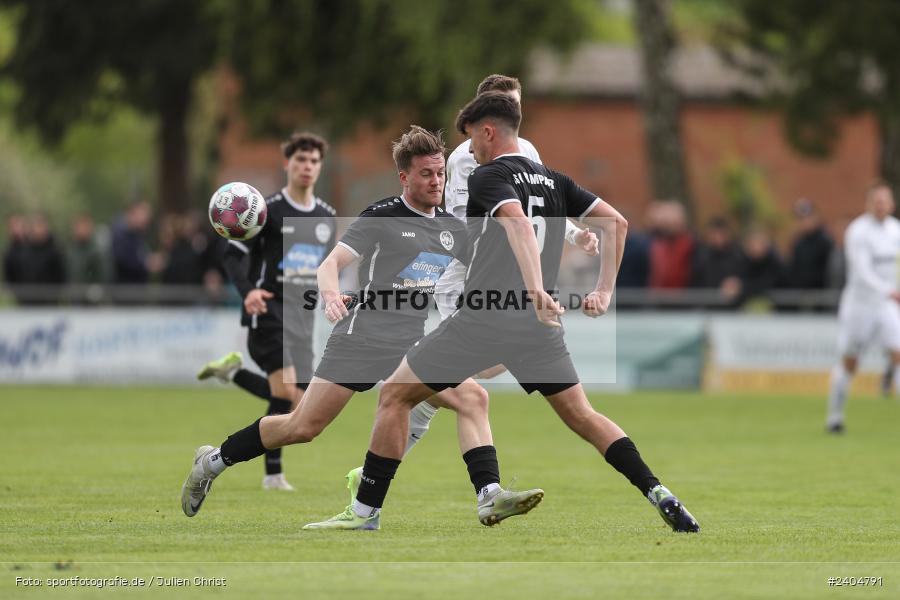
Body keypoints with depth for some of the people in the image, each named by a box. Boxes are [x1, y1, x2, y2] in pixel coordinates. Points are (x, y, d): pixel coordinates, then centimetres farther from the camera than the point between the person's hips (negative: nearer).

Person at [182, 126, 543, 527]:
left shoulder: (453, 230, 13)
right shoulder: (381, 218, -4)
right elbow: (332, 262, -11)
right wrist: (329, 292, -32)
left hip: (414, 345, 5)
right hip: (362, 338, -5)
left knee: (473, 399, -17)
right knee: (305, 426, -6)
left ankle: (490, 498, -22)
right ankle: (214, 460, 13)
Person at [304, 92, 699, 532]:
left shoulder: (488, 177, -5)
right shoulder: (554, 181, 15)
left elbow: (519, 224, -25)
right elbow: (617, 223, 14)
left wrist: (536, 289, -39)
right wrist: (605, 292, 11)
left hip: (482, 320, -6)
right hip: (536, 327, 6)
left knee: (395, 396, 7)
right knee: (581, 415, 11)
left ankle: (366, 510, 6)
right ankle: (659, 495, -6)